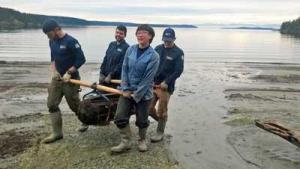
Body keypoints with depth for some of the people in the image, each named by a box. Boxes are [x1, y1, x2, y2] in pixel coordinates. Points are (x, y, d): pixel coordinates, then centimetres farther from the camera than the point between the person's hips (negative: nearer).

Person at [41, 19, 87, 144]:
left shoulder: (70, 41, -16)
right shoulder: (52, 41, 7)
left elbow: (81, 59, -18)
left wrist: (69, 73, -20)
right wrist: (54, 70, 3)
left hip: (70, 79, -7)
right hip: (57, 77, 7)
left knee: (74, 104, 5)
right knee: (52, 104, 2)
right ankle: (57, 133, 11)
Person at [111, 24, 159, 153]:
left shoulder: (153, 56, -15)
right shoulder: (130, 50, -1)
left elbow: (148, 78, -16)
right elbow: (124, 69, 2)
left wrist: (136, 95, -15)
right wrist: (125, 89, -6)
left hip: (143, 94, -4)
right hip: (128, 91, 4)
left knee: (142, 120, 11)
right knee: (120, 117, 1)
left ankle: (142, 141, 37)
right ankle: (126, 142, 18)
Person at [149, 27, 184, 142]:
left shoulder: (178, 53, -6)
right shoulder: (158, 49, 7)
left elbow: (178, 71, -11)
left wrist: (166, 82, -18)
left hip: (166, 86, -5)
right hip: (153, 83, 5)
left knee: (162, 110, 1)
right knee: (149, 108, 8)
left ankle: (160, 133, 18)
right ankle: (162, 121, 34)